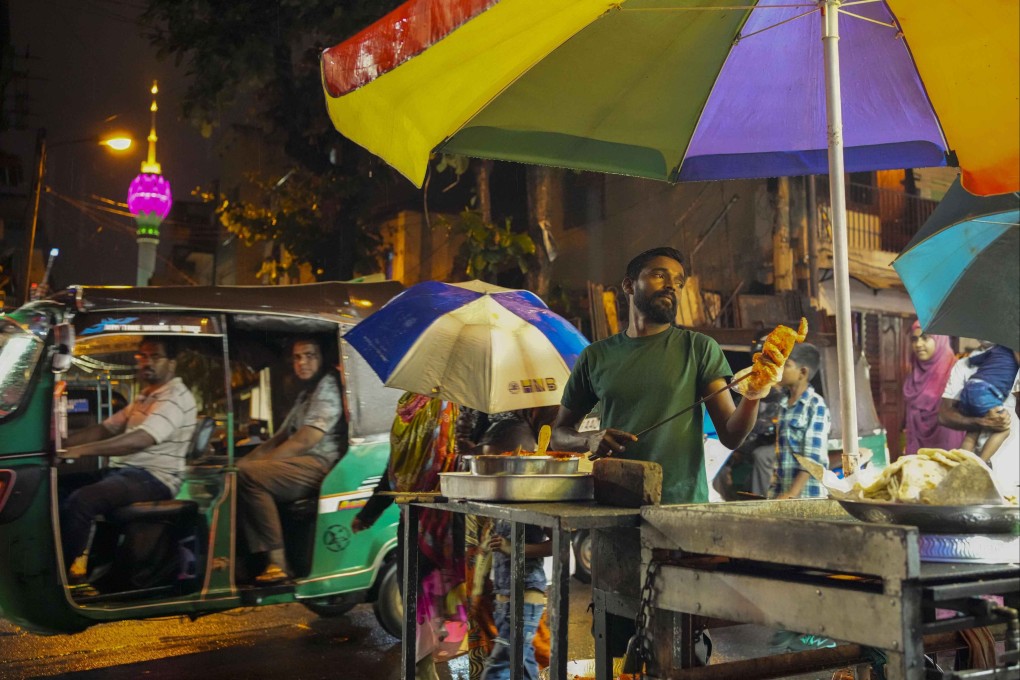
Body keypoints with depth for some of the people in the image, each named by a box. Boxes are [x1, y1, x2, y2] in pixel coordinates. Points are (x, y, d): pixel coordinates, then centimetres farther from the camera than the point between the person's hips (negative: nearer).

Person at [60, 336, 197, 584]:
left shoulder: (177, 397, -11)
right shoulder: (145, 396, 22)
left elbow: (140, 440, -24)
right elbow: (106, 428, 19)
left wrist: (80, 450, -30)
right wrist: (64, 441, 2)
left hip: (153, 479, -10)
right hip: (123, 471, 10)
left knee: (80, 501, -28)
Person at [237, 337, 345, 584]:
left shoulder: (328, 385, -2)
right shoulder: (305, 394, 29)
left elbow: (306, 440, -13)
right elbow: (280, 438, 27)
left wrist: (261, 462, -12)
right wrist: (246, 460, 12)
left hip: (321, 464, -9)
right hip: (300, 464, 9)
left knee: (248, 475, -26)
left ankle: (278, 561, -25)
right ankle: (263, 559, -17)